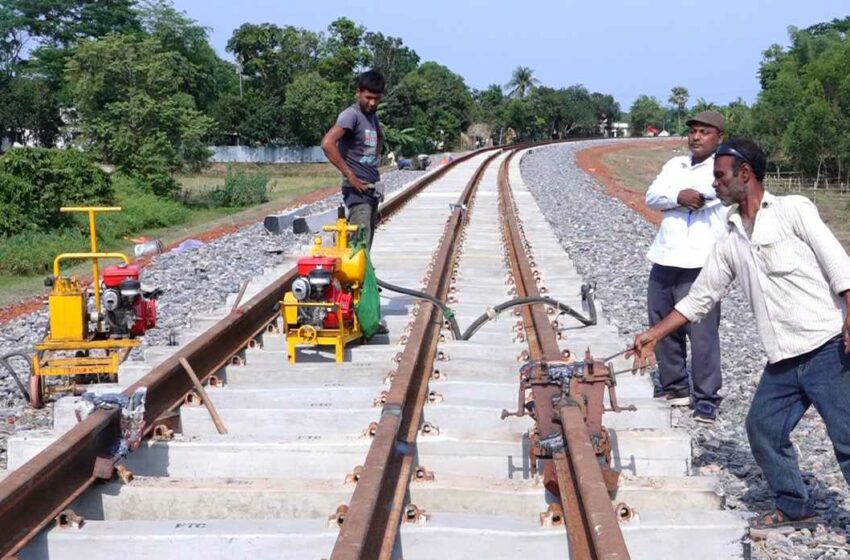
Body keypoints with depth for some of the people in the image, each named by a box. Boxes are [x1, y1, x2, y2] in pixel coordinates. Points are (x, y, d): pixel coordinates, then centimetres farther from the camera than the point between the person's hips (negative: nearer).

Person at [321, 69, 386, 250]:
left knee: (366, 246, 11)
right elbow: (327, 143, -27)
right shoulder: (351, 115, -12)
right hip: (358, 190, -9)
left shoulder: (372, 115, 14)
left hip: (372, 189, 9)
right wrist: (350, 176, -21)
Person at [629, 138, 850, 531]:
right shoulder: (730, 241, 14)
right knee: (763, 428, 11)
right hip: (783, 359, 7)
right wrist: (653, 336, 17)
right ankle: (793, 508, 27)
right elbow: (699, 299, 18)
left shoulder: (793, 210, -4)